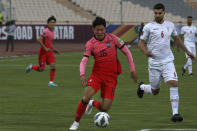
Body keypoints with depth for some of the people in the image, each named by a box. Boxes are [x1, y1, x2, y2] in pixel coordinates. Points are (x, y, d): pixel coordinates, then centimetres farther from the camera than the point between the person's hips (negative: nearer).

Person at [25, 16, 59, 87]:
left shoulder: (52, 32, 10)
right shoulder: (46, 31, -17)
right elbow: (39, 40, -24)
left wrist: (53, 49, 15)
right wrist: (45, 48, -25)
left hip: (49, 52, 7)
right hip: (43, 52, -7)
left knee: (53, 65, -9)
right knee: (41, 69, -2)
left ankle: (51, 82, -6)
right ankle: (31, 67, 28)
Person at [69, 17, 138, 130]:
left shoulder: (112, 38, -4)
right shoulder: (90, 44, -4)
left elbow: (127, 52, 4)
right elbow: (84, 61, -12)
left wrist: (132, 70, 4)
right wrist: (82, 74, -32)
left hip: (111, 77, 0)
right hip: (97, 74, 0)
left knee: (105, 108, -7)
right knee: (86, 97, -25)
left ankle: (93, 103, 29)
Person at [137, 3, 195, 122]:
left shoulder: (170, 25, 8)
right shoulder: (149, 27, -3)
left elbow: (177, 38, 24)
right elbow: (141, 43, 0)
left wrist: (187, 51, 27)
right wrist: (145, 51, -21)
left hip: (168, 61, 2)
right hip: (154, 63, -2)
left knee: (173, 83, -19)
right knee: (155, 91, 8)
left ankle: (175, 113, -16)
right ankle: (142, 87, 43)